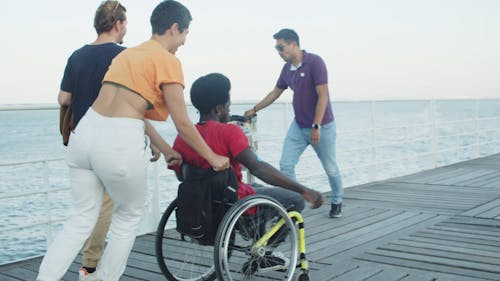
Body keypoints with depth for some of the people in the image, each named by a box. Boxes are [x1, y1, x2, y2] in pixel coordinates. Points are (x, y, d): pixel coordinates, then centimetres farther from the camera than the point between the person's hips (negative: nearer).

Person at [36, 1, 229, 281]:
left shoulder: (129, 53, 22)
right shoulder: (168, 61, -3)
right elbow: (183, 123, -3)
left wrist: (166, 150, 27)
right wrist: (213, 158, 9)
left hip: (85, 131, 7)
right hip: (119, 142, -7)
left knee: (82, 218, 18)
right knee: (129, 216, 17)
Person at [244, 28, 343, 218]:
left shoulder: (314, 62, -16)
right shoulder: (287, 68, 4)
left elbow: (323, 96, -20)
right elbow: (275, 92, 17)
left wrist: (316, 127, -22)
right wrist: (255, 109, 17)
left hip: (321, 126, -6)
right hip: (298, 126, 6)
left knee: (330, 168, 9)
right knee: (285, 165, -4)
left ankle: (337, 203, 31)